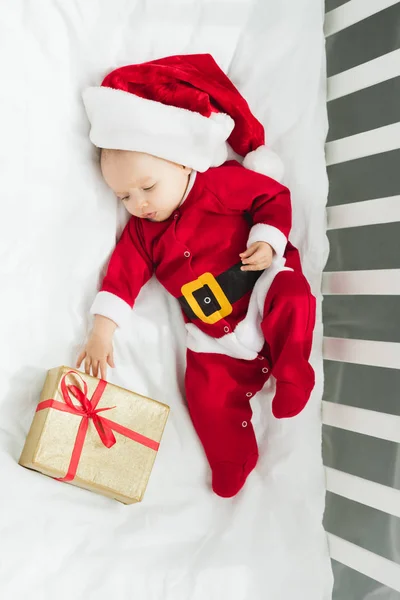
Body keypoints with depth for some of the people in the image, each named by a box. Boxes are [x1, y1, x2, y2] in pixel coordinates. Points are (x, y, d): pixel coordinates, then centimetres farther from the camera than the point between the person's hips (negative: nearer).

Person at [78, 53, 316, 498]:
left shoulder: (223, 183, -8)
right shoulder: (141, 230, 5)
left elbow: (273, 196, -2)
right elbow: (123, 276, 0)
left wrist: (268, 241, -17)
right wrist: (102, 331, -8)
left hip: (263, 289, -3)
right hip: (216, 336, 4)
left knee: (291, 296, -34)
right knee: (208, 392, -6)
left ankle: (291, 374, -12)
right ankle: (233, 464, 13)